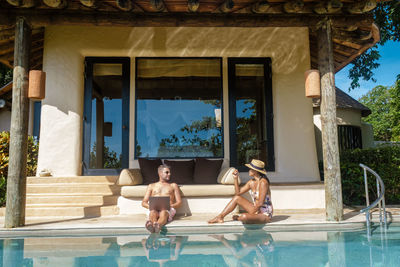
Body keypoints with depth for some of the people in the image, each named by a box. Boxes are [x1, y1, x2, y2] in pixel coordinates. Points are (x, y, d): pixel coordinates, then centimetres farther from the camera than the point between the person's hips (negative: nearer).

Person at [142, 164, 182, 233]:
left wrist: (170, 206, -8)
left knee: (163, 212, -39)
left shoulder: (173, 185, 25)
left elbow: (179, 202, 15)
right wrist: (150, 206, -6)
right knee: (153, 212, -37)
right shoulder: (151, 186, 26)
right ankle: (151, 225, -69)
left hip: (168, 209, -1)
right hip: (154, 209, 1)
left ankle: (158, 225, -70)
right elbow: (143, 203, 18)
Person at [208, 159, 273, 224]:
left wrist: (250, 214, -16)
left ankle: (238, 218, 2)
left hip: (265, 215, -8)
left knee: (244, 217, -33)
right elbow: (238, 193, 8)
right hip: (256, 210, 8)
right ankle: (220, 216, 5)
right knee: (237, 198, 3)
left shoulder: (263, 182, -22)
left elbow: (260, 203, -23)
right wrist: (235, 178, -2)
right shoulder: (251, 182, 3)